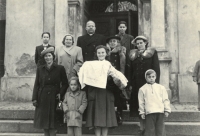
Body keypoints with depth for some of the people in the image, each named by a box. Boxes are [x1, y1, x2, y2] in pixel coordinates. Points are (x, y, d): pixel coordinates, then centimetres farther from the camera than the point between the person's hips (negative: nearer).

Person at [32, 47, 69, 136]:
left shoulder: (60, 68, 1)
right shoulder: (40, 69, 7)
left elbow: (65, 84, 5)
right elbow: (36, 85, 6)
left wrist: (60, 94, -8)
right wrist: (34, 99, -1)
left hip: (54, 98, -2)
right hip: (42, 99, 2)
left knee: (52, 122, -2)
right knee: (44, 121, 7)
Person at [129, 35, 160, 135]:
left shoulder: (152, 53, 1)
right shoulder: (133, 55, 13)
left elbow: (156, 69, -3)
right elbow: (131, 71, 12)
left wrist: (155, 83, -11)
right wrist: (131, 84, 6)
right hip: (137, 84, 4)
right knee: (139, 106, 4)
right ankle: (142, 128, 12)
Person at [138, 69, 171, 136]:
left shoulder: (161, 87, 9)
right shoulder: (142, 89, 5)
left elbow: (165, 99, 9)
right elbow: (141, 102, 6)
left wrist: (167, 110, 4)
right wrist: (142, 112, 4)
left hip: (160, 111, 2)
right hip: (149, 113, -2)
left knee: (160, 129, 9)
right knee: (149, 129, 0)